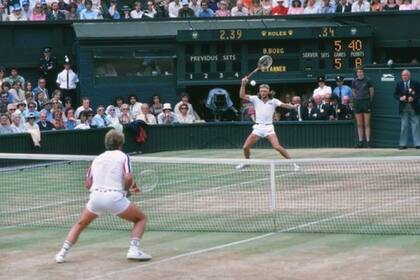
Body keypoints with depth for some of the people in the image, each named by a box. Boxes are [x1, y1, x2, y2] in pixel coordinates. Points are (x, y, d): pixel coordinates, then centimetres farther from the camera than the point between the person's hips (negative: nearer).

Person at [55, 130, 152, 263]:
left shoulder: (97, 158, 20)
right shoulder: (123, 156, 8)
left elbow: (88, 184, 15)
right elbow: (128, 178, -9)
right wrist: (127, 190, 10)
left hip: (95, 196, 4)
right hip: (115, 197, -4)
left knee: (80, 224, 27)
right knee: (141, 219, 17)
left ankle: (62, 253, 14)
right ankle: (134, 249, -2)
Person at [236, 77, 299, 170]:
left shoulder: (273, 101, 0)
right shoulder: (256, 99, 5)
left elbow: (284, 105, -13)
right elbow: (242, 96, -1)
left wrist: (292, 106, -30)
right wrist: (243, 84, -13)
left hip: (269, 128, -3)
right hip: (258, 127, 3)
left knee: (277, 147, -18)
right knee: (245, 147, 0)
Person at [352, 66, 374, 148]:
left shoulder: (367, 81, 1)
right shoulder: (354, 81, 7)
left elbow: (371, 91, 6)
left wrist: (369, 101, 7)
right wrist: (357, 99, 9)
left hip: (366, 102, -3)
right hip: (357, 102, 3)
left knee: (367, 124, -3)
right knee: (359, 124, 4)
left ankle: (368, 141, -2)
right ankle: (360, 141, 7)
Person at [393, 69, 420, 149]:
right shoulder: (399, 84, 8)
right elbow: (395, 94, 6)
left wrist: (413, 98, -16)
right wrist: (400, 98, -13)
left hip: (413, 107, -1)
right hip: (404, 107, 1)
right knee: (404, 126, 2)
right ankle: (403, 144, 5)